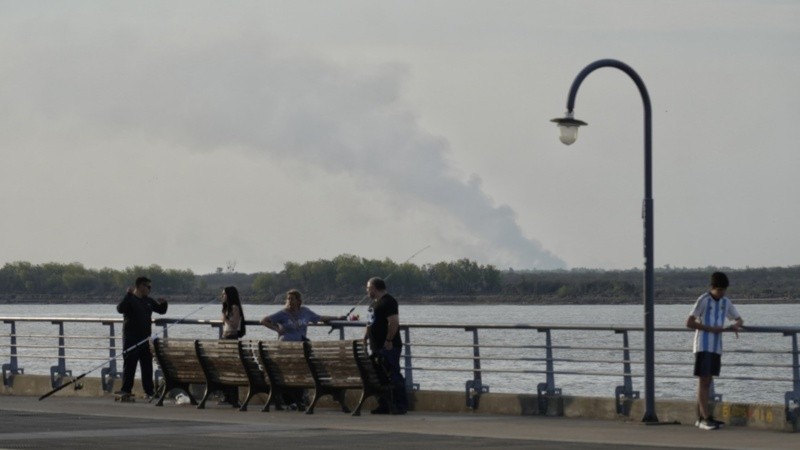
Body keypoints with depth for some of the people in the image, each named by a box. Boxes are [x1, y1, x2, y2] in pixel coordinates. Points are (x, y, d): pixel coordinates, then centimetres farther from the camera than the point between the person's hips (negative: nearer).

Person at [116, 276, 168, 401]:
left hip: (145, 338, 7)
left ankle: (149, 391, 10)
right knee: (129, 364, -5)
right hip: (131, 338, -7)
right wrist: (128, 295, -31)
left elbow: (161, 311, 24)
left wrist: (163, 303, 3)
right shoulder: (130, 300, -6)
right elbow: (120, 309, -24)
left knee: (147, 365, 6)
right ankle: (126, 390, -2)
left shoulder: (148, 301, 15)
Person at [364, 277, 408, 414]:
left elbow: (394, 322, -22)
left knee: (393, 376, -9)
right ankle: (384, 405, 14)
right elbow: (370, 325, 26)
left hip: (389, 347, -10)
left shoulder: (388, 302, -13)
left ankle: (400, 405, -8)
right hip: (377, 347, 10)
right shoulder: (375, 303, 19)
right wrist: (364, 339, 18)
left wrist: (389, 340, -23)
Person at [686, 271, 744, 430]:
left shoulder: (726, 302, 9)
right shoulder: (703, 301, -8)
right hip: (703, 346, -6)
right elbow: (689, 322, -10)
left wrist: (736, 324, -7)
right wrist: (710, 329, -16)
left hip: (716, 347, 6)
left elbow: (739, 319, 18)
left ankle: (701, 418, 10)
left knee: (707, 381, 7)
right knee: (703, 381, -9)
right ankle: (705, 418, -15)